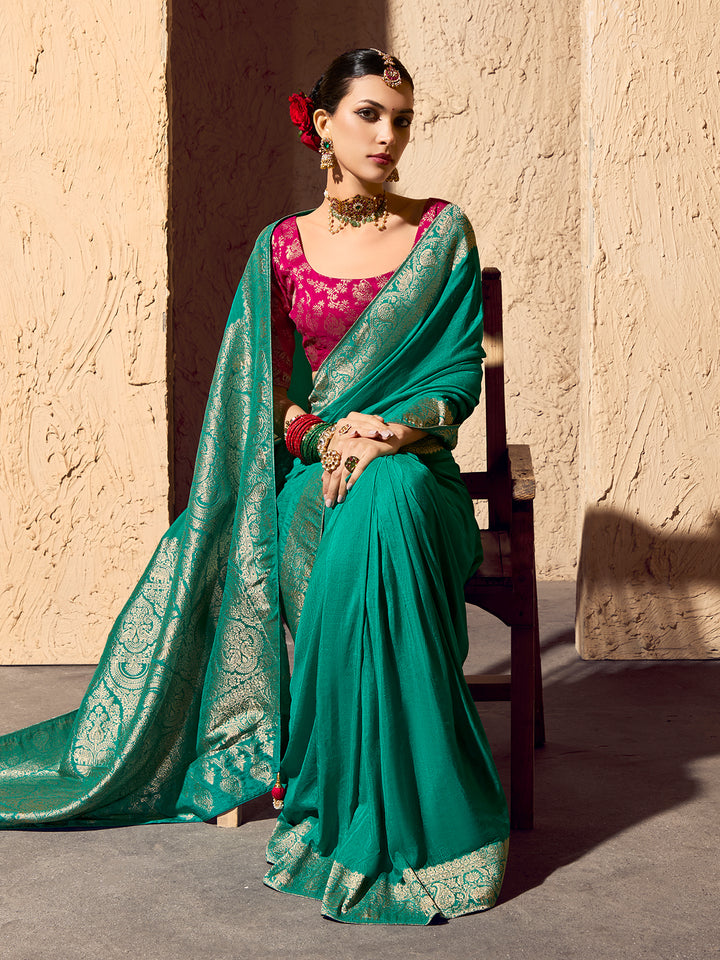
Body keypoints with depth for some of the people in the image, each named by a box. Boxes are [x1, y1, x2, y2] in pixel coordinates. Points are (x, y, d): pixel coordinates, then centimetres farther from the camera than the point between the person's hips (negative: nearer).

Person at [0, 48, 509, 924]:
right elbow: (267, 392, 7)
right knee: (334, 534, -36)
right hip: (311, 468, 1)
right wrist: (326, 435, -14)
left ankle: (392, 817, -31)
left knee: (381, 504, -38)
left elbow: (461, 373, 1)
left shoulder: (443, 234, 6)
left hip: (412, 466, -1)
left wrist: (395, 431, -19)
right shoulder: (283, 246, 10)